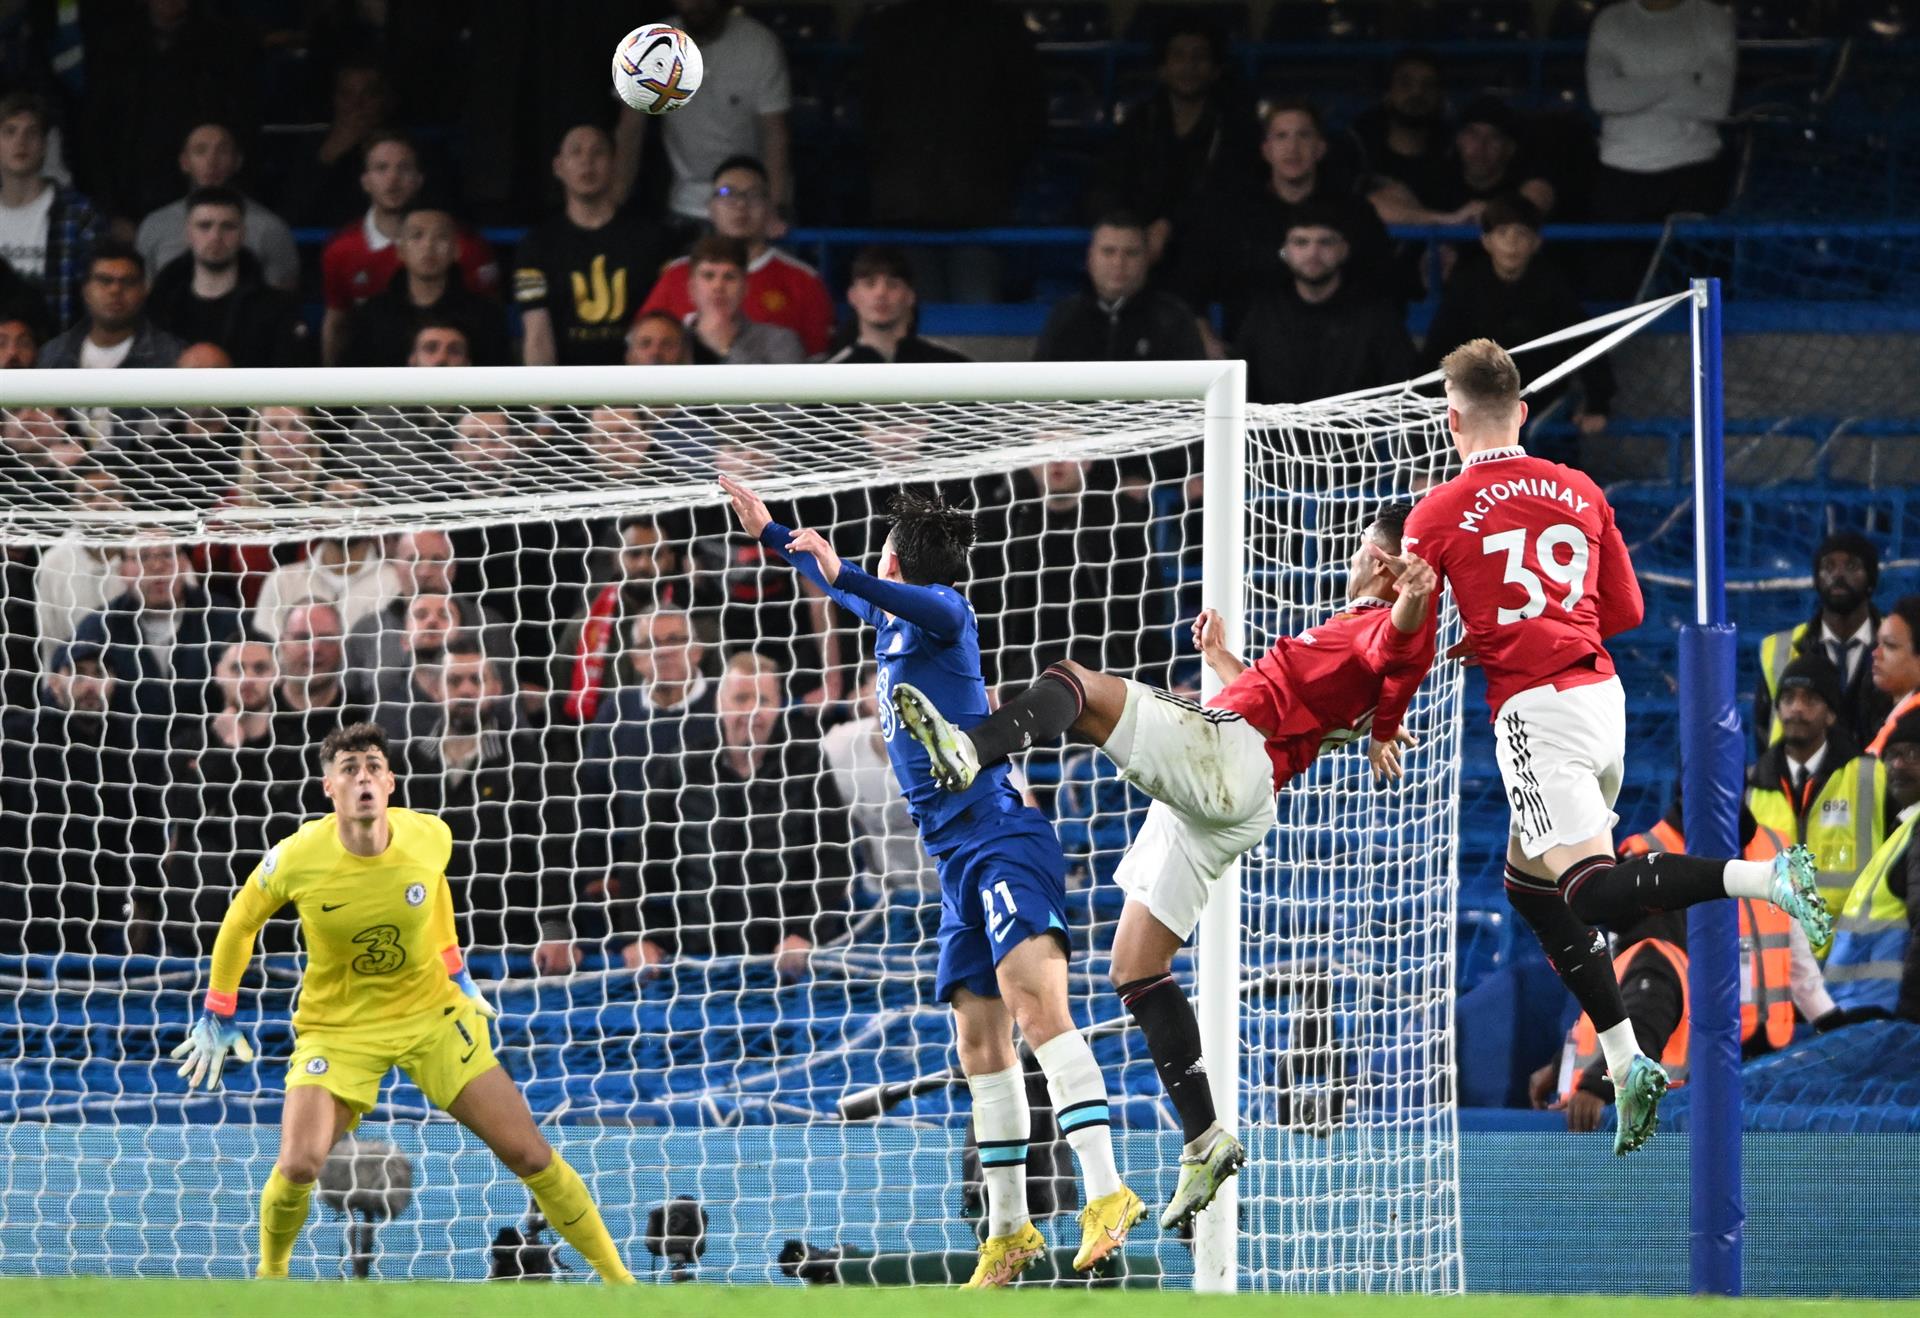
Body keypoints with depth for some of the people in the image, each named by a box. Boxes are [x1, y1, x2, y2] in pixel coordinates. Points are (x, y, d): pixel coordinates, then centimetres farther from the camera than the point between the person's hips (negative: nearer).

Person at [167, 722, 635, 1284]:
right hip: (338, 1027, -2)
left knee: (530, 1153, -3)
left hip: (433, 1013, 2)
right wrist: (218, 1017, 5)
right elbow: (240, 923, -1)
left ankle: (616, 1278, 12)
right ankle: (270, 1276, 10)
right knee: (297, 1166, -21)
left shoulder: (430, 837, -14)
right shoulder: (297, 859, -20)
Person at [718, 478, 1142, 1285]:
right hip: (960, 861, 10)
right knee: (980, 1045, 9)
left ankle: (1107, 1194, -37)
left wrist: (843, 576, -42)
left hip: (1003, 841, -10)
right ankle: (1008, 1230, 15)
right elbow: (845, 591, 43)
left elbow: (939, 614, -31)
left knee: (1036, 1006, -25)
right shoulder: (890, 620, 21)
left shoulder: (940, 607, -5)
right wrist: (770, 536, 47)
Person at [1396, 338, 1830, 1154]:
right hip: (1602, 694, 7)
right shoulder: (1580, 493, 12)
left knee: (1596, 892, -14)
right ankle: (1622, 1063, 11)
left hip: (1535, 710, -7)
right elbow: (1625, 610, 18)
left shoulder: (1440, 513, -1)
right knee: (1529, 882, 18)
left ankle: (1761, 877, -34)